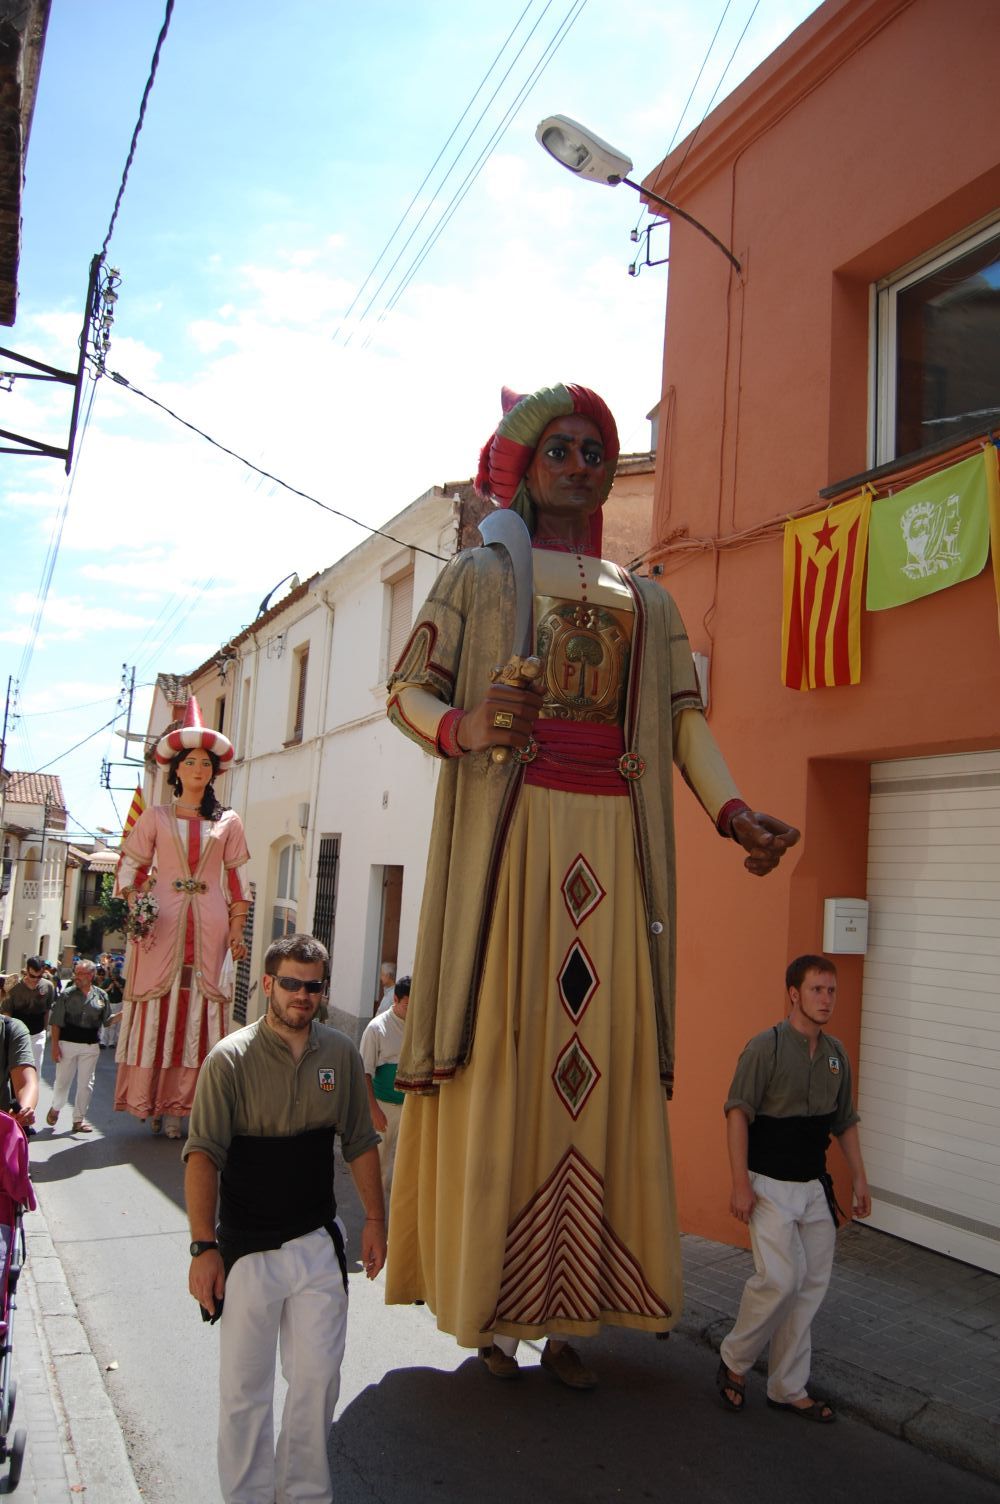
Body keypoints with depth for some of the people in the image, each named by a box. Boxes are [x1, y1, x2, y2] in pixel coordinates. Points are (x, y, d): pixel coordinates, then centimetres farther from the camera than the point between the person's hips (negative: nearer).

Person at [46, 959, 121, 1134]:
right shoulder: (66, 995, -3)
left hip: (91, 1046, 1)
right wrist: (55, 1045, -7)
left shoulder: (101, 995, 3)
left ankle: (79, 1119, 17)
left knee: (86, 1083, 5)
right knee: (63, 1080, 7)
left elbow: (107, 1020, 9)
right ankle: (56, 1108, 35)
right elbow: (56, 1022, -2)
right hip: (68, 1043, -1)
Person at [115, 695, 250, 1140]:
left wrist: (236, 931, 3)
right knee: (155, 1011, -3)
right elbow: (131, 869, 7)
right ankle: (151, 1103, 7)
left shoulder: (228, 822, 11)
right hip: (161, 924, -1)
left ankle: (176, 1105, 4)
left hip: (210, 927, 1)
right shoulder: (155, 817, 9)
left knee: (198, 1015, -2)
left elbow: (236, 880, 10)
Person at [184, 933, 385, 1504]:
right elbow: (203, 1155, -14)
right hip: (248, 1248, -3)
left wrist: (375, 1219, 10)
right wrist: (204, 1247, -20)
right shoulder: (232, 1058, -10)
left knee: (319, 1377, 10)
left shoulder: (340, 1054, 2)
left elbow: (361, 1142, 11)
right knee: (245, 1386, 7)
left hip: (320, 1243, 3)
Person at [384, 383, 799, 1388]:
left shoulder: (647, 600, 22)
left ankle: (567, 1316, 10)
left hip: (612, 846, 3)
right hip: (509, 832, -3)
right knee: (500, 1056, -4)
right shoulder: (480, 573, 13)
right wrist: (463, 727, -17)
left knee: (600, 1061, 0)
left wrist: (733, 811, -6)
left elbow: (685, 720, 12)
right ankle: (489, 1310, 8)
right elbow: (407, 688, 5)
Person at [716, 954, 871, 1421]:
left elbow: (845, 1122, 18)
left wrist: (859, 1179, 14)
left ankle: (789, 1388, 24)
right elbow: (737, 1114, -14)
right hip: (770, 1185, -6)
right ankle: (734, 1360, 10)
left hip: (815, 1186, 7)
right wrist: (740, 1183, -18)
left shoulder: (836, 1053, 7)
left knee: (810, 1286, 9)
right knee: (780, 1278, -15)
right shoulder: (766, 1047, -13)